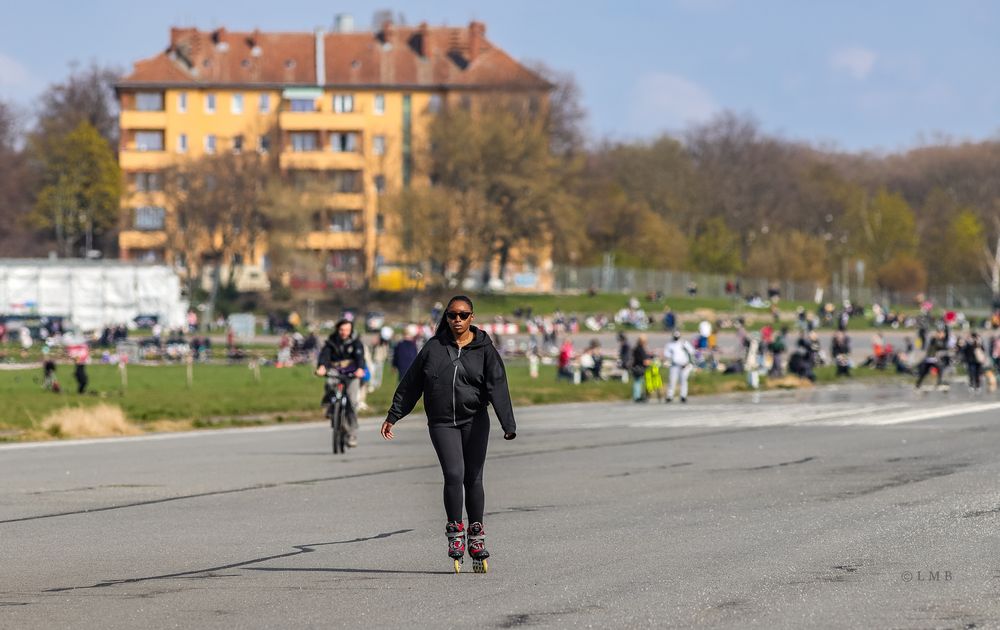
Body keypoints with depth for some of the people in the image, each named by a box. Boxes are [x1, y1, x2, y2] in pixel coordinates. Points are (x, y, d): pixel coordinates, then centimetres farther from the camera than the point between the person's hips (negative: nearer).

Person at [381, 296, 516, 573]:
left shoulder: (484, 350, 1)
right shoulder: (434, 347, 4)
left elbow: (497, 387, -9)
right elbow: (410, 384, 10)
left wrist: (508, 424, -20)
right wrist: (393, 416, 10)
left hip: (475, 422, 0)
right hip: (442, 423, 0)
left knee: (473, 479, 3)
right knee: (454, 475, -14)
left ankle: (476, 535, 15)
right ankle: (455, 532, 0)